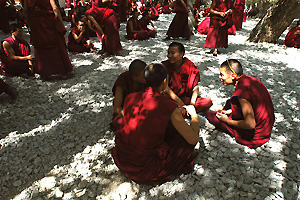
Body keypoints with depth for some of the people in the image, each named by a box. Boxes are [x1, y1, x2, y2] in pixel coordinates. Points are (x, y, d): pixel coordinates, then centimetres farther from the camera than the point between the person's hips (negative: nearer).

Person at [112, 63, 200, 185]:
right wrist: (193, 114, 9)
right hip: (144, 171, -6)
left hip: (120, 161, 6)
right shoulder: (168, 106, -19)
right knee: (187, 138, 7)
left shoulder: (130, 97, -3)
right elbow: (194, 139, -13)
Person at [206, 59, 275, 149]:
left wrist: (228, 121, -14)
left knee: (210, 114, -6)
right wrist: (230, 111, 9)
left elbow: (250, 124, -29)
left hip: (254, 135, -8)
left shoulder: (241, 92, -30)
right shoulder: (251, 79, -2)